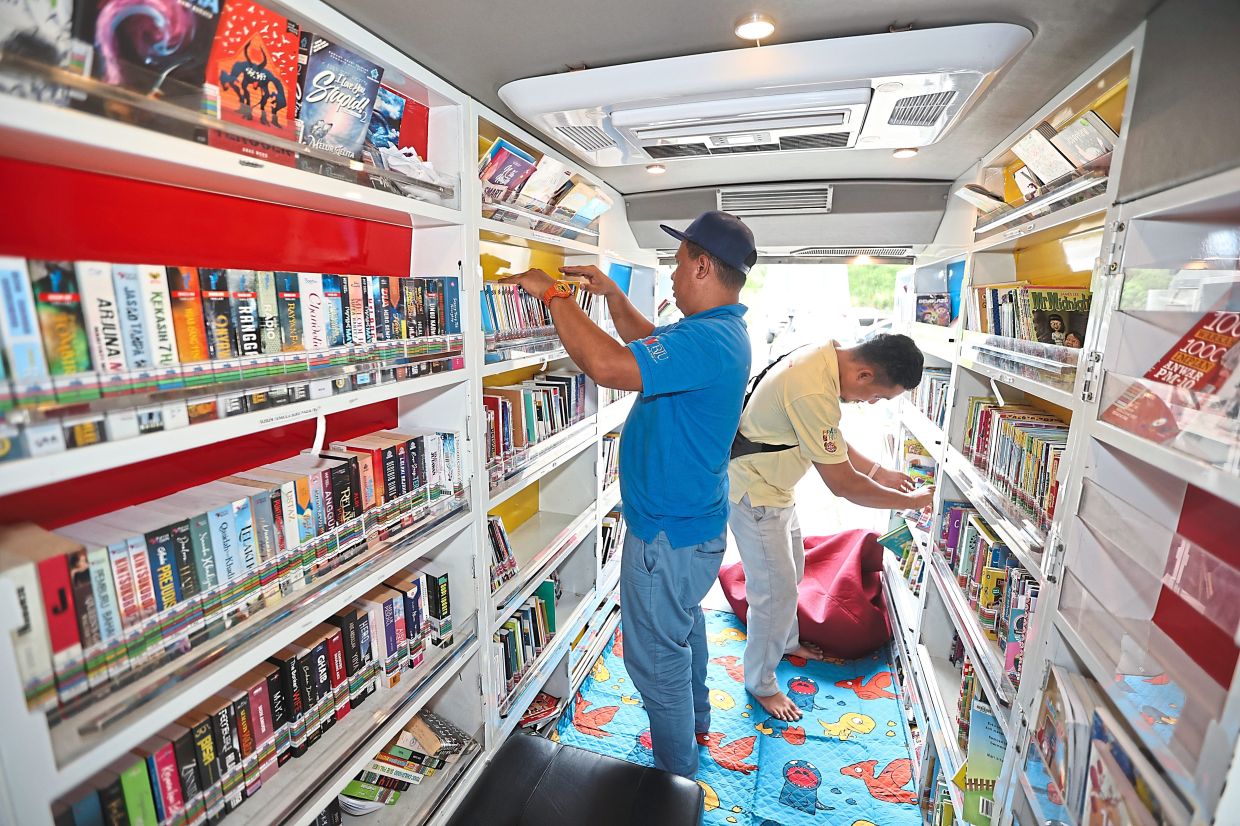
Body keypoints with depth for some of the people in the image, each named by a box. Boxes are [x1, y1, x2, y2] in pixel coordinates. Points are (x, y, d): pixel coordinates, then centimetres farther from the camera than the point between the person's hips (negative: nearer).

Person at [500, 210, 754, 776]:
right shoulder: (719, 330, 5)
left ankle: (676, 779, 34)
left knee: (656, 656, 9)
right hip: (693, 519, 11)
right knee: (684, 621, 30)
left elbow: (608, 364, -40)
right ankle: (695, 720, 55)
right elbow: (648, 342, 21)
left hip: (669, 533, -11)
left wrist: (553, 293, -26)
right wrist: (611, 294, 12)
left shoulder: (708, 339, -29)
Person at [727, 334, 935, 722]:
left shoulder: (825, 358, -3)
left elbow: (831, 443, 12)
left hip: (774, 486, 10)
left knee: (791, 570, 26)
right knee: (776, 591, 2)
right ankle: (760, 683, 25)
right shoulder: (814, 392, -34)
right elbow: (843, 484, -25)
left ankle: (785, 640, 50)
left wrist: (880, 472, 8)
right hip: (754, 496, -10)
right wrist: (912, 500, -12)